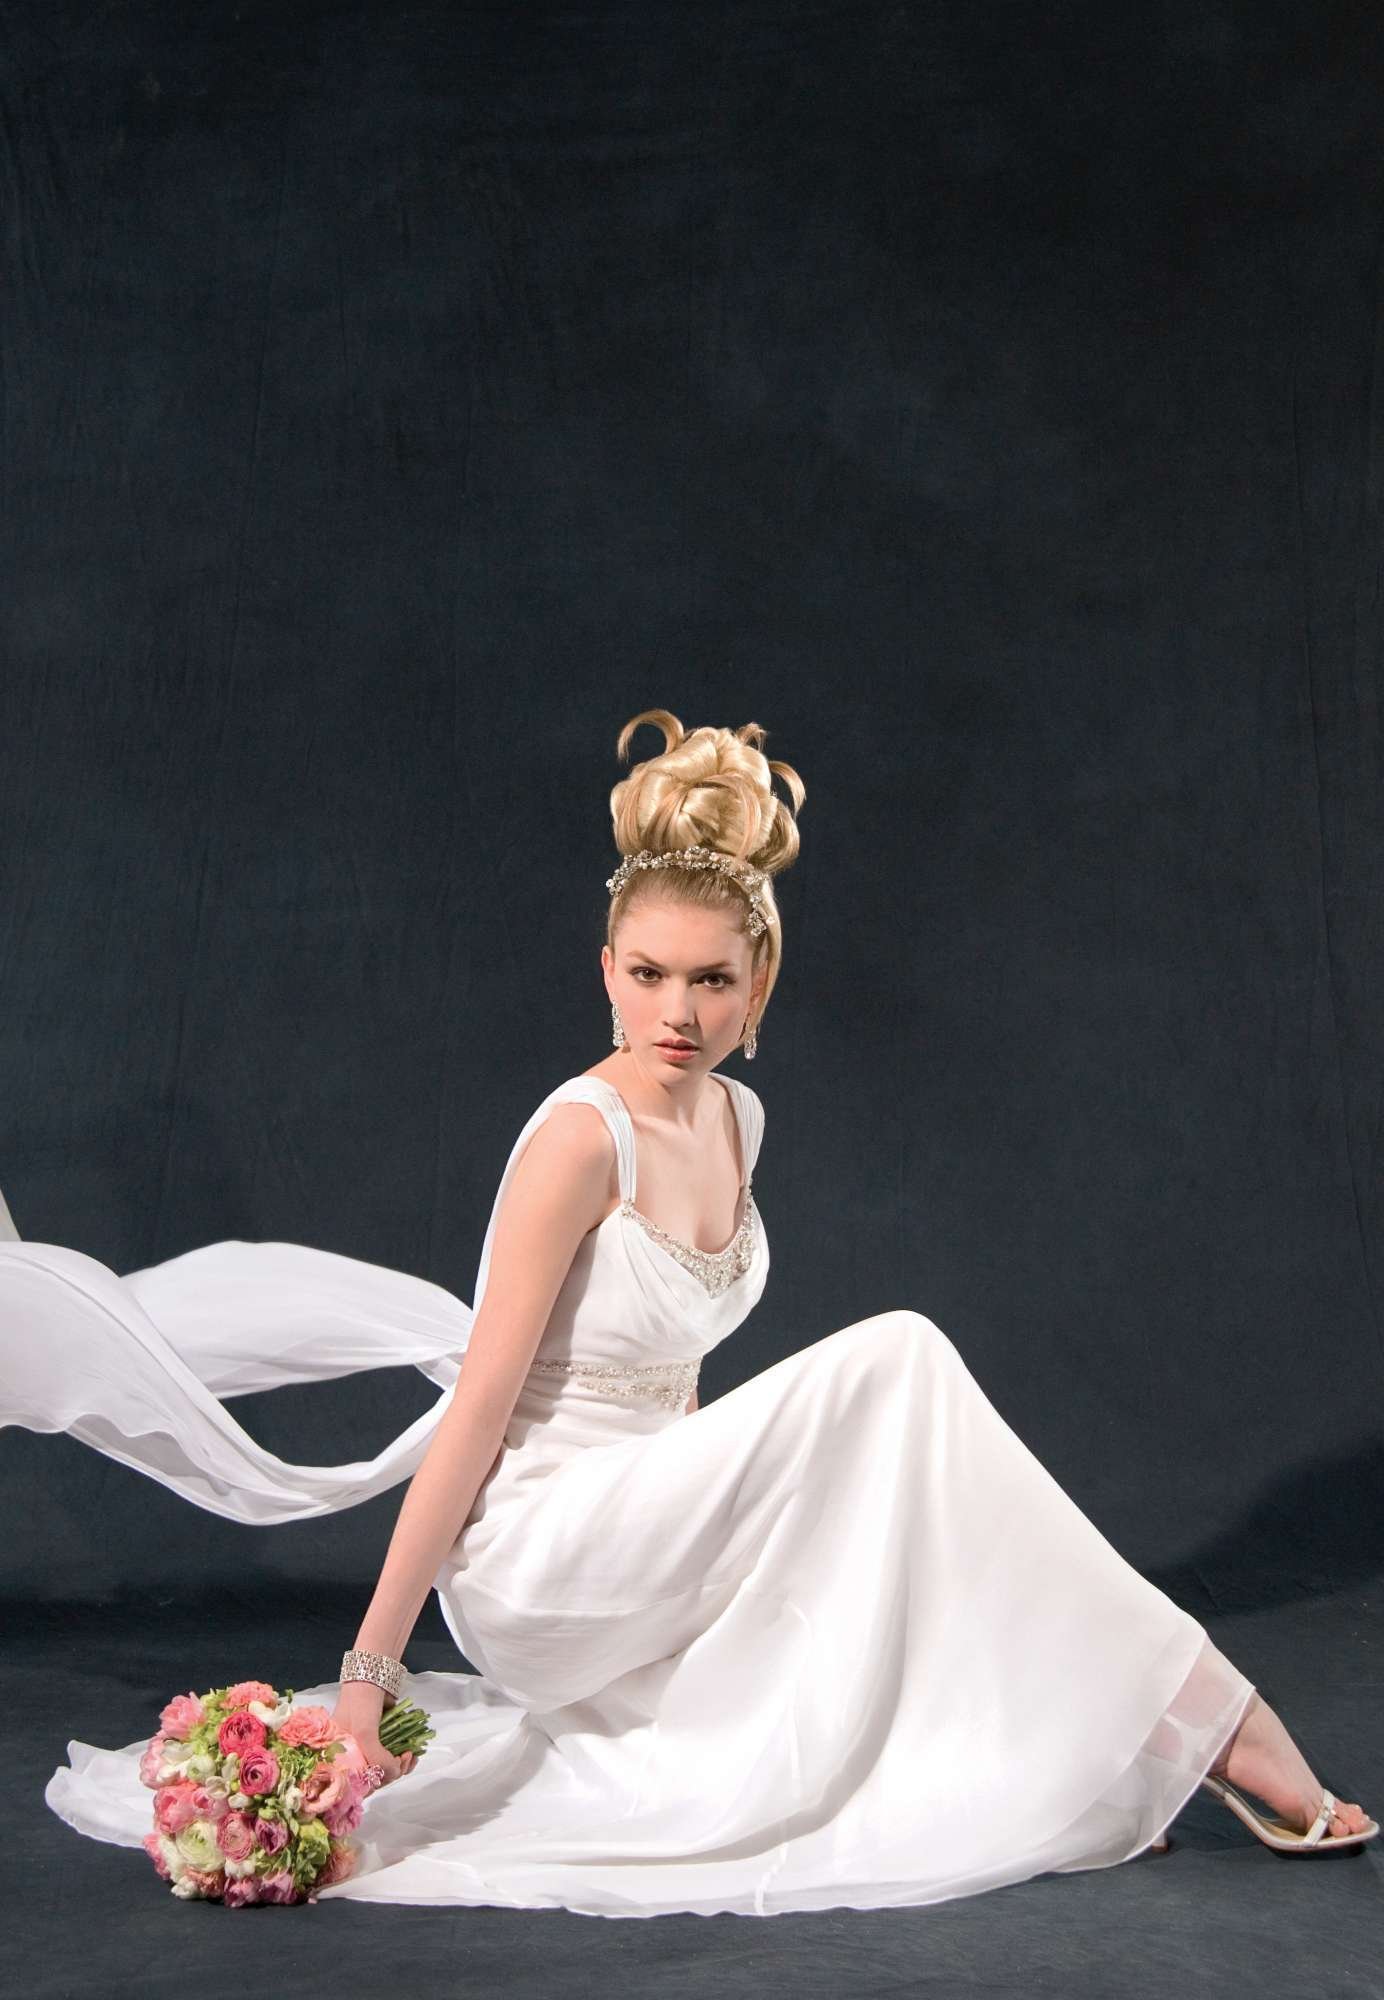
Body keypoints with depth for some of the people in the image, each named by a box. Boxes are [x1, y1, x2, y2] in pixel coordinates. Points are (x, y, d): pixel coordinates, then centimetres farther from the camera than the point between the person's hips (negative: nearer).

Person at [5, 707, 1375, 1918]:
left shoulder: (735, 1119, 5)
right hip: (534, 1564, -8)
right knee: (893, 1359, -18)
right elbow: (480, 1402, -19)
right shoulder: (580, 1133, -19)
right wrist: (369, 1666, -18)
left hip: (643, 1529, 8)